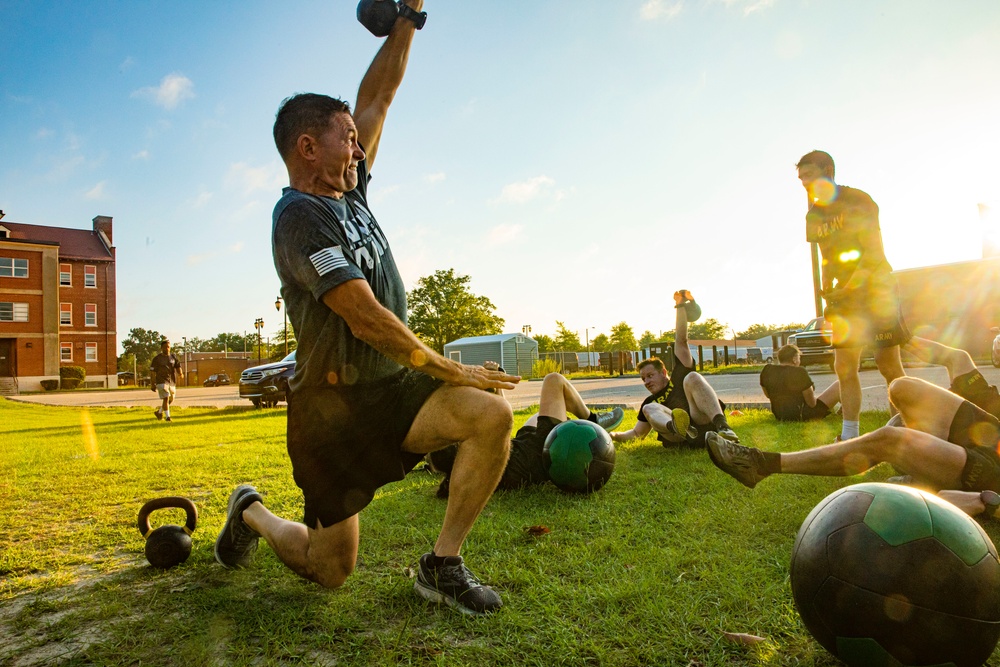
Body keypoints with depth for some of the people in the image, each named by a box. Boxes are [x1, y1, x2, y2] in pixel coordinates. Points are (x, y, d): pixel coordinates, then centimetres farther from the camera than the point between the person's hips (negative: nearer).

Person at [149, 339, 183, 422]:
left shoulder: (173, 357, 9)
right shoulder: (157, 359, -2)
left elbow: (178, 366, 5)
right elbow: (152, 371, -1)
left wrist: (181, 373, -17)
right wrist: (153, 384, -5)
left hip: (172, 382, 5)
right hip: (162, 382, -5)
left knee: (171, 400, 13)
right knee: (166, 398, -13)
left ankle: (159, 412, 34)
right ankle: (167, 417, -8)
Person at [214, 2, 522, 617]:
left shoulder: (348, 193, 7)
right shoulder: (300, 218, -16)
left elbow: (378, 97, 11)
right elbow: (364, 317, -24)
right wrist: (447, 369, -17)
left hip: (390, 387, 7)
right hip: (332, 406, -6)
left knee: (492, 415, -21)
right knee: (331, 571, 8)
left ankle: (443, 565, -6)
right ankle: (252, 513, 38)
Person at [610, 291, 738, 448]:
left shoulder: (679, 376, 25)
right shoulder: (650, 402, 33)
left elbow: (681, 341, 17)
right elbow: (637, 432, 33)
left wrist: (680, 306, 11)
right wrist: (614, 435, 17)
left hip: (706, 424, -2)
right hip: (684, 441, 3)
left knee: (692, 377, -17)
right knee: (649, 408, -16)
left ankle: (721, 425, -42)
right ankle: (678, 428, -53)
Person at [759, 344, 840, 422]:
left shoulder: (767, 371, -4)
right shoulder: (799, 373, -19)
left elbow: (768, 395, 11)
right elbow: (812, 403, -12)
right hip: (802, 416, -7)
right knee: (838, 385, 5)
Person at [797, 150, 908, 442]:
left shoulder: (857, 200, -8)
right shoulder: (813, 216, 11)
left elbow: (873, 251, -15)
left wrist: (849, 286, -23)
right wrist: (827, 293, 5)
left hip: (875, 287, -6)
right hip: (844, 295, 6)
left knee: (888, 364, -4)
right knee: (844, 367, 0)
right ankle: (849, 436, 4)